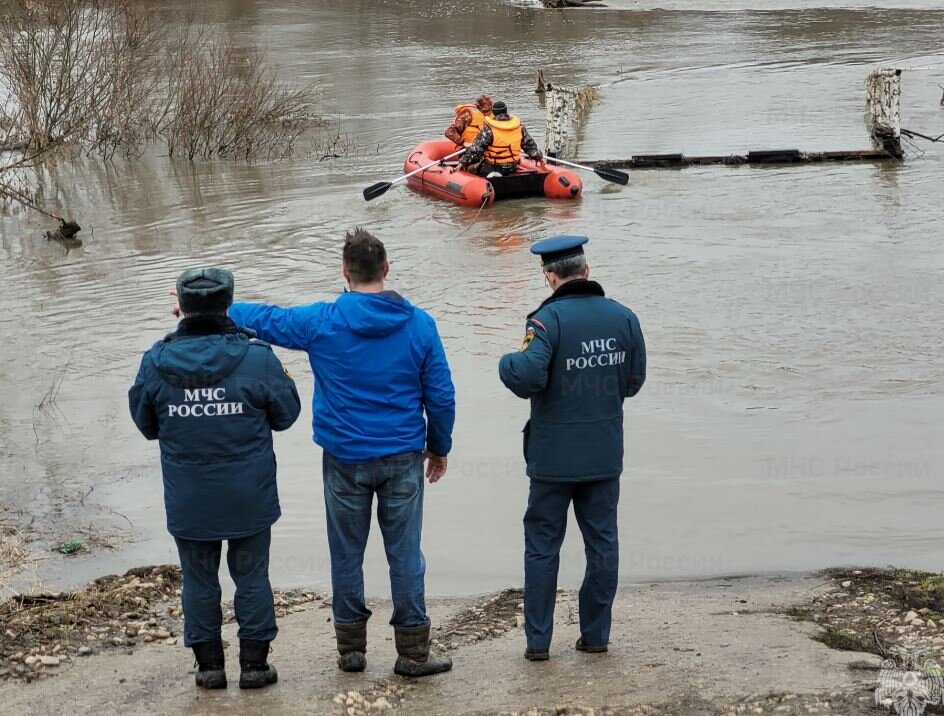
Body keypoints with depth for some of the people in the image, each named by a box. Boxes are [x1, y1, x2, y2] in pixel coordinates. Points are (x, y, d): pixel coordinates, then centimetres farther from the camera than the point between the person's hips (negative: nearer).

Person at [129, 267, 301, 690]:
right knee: (252, 576, 12)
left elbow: (145, 424, 4)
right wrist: (280, 382, 17)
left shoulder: (156, 362, -8)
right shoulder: (257, 357, -14)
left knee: (199, 580, 15)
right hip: (248, 499, -1)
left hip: (188, 501, 1)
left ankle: (209, 665, 22)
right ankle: (254, 663, 18)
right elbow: (286, 415, -2)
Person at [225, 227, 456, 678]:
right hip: (402, 457, 0)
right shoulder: (418, 324, -5)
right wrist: (439, 447, 13)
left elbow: (263, 319, 6)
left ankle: (351, 646, 22)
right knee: (405, 554, 6)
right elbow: (441, 395, -1)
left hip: (344, 459, 0)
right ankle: (413, 652, 10)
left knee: (346, 554, 12)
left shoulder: (321, 322, -9)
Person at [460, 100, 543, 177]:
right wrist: (539, 156, 27)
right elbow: (529, 144, 12)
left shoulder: (489, 129, -15)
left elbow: (476, 148, -15)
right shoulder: (519, 127, -1)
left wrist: (463, 161, -7)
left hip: (492, 167, -7)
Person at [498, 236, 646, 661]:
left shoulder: (549, 319, -15)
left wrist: (506, 363, -6)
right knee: (602, 545, 12)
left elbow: (527, 378, -26)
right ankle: (596, 635, 18)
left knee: (542, 546, 7)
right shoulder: (623, 318, 0)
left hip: (554, 456, -4)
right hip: (605, 454, 4)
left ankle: (538, 640, 11)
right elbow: (634, 381, 6)